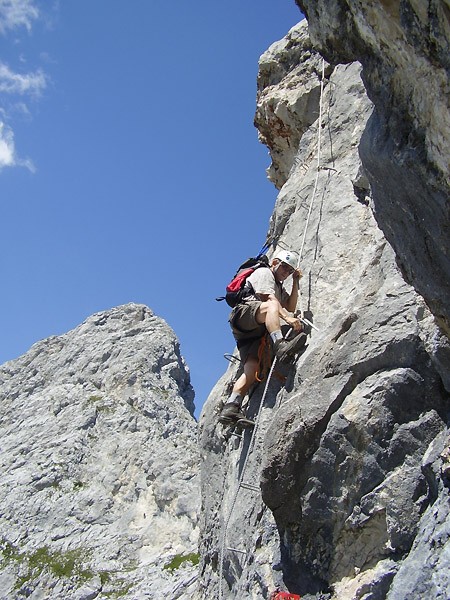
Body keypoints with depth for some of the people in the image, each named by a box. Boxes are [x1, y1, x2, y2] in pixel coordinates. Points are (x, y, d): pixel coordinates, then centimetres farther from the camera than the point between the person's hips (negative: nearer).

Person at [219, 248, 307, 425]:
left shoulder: (279, 287, 37)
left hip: (255, 331, 8)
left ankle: (230, 408, -27)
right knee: (272, 305, -37)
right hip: (243, 314, -8)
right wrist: (288, 318, -25)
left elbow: (290, 307, 24)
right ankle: (279, 345, -59)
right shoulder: (264, 273, 8)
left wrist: (296, 282, 20)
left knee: (252, 368, -16)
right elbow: (269, 298, -11)